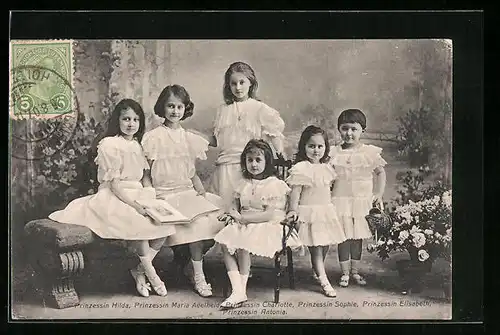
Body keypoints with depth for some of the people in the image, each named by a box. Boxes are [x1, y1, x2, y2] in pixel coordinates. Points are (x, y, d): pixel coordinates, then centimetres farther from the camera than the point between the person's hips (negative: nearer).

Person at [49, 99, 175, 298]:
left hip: (137, 195, 7)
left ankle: (139, 271, -7)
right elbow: (113, 183, -14)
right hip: (113, 197, -7)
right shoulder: (109, 145, -7)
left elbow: (145, 177, 14)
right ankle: (150, 273, -17)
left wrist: (151, 198, -6)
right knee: (140, 221, -34)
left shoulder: (137, 146, 16)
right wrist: (134, 205, -23)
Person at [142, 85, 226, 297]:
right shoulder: (153, 138, 1)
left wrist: (201, 191, 1)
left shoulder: (189, 139, 16)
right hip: (164, 194, -5)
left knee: (218, 207, -19)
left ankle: (190, 265, -5)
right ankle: (198, 276, -19)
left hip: (187, 192, 5)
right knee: (196, 218, -29)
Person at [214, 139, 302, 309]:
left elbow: (270, 214, -14)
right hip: (245, 226, 6)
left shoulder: (276, 185, -6)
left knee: (242, 244, -33)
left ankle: (242, 290, -20)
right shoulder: (243, 184, 15)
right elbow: (234, 207, 19)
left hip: (269, 227, -6)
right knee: (225, 244, -22)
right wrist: (234, 214, -7)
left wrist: (243, 217, -14)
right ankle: (237, 291, -25)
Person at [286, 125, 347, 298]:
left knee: (325, 245, 13)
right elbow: (295, 191, -14)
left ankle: (317, 273, 35)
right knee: (316, 248, -5)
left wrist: (330, 208, 21)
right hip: (310, 213, -7)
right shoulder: (300, 169, -13)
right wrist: (293, 209, -20)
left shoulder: (326, 168, 9)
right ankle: (324, 282, -1)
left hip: (326, 211, 7)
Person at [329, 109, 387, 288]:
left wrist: (379, 194, 0)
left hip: (362, 201, 1)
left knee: (358, 237, 10)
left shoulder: (370, 152, -1)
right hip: (340, 201, -1)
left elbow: (381, 172, 9)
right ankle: (345, 272, 14)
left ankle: (355, 271, 24)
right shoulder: (334, 153, -1)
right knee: (344, 236, 2)